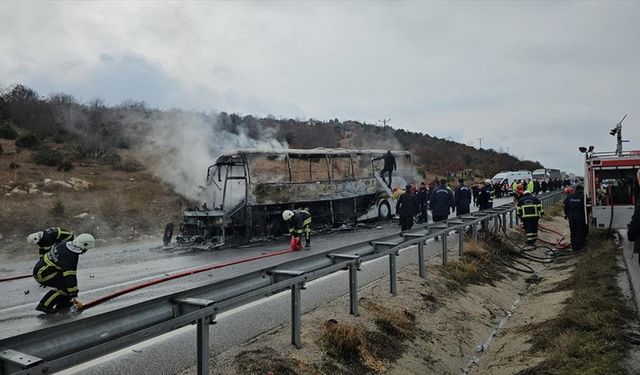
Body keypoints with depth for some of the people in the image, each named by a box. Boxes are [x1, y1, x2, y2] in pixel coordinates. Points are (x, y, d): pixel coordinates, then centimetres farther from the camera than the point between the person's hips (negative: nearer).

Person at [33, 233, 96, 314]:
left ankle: (62, 303, 22)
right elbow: (70, 277, -31)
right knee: (65, 285, -16)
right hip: (41, 274, -10)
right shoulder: (70, 257, -28)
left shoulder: (65, 244, 0)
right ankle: (44, 306, -7)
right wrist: (74, 296, -31)